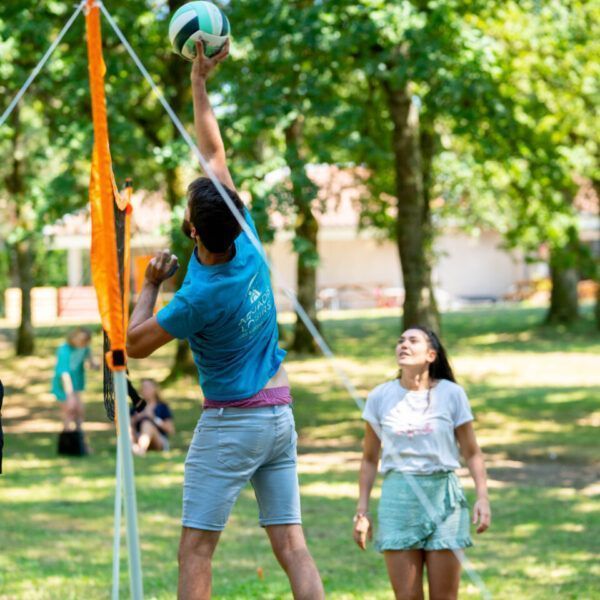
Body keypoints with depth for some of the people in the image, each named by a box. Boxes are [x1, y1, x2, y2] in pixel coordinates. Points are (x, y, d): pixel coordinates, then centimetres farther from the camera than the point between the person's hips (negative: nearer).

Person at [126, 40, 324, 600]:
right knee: (291, 545, 4)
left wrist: (149, 285, 5)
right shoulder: (247, 244, -5)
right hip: (280, 414, 7)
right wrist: (198, 82, 9)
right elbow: (215, 152, 5)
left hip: (230, 423, -7)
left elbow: (136, 342, -8)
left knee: (196, 552, -1)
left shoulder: (201, 296, -21)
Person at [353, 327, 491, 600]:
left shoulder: (451, 394, 0)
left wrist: (482, 497, -8)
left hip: (442, 496, -1)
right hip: (398, 497, 1)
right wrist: (362, 510, 7)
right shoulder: (380, 397, 4)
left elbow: (472, 453, 4)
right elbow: (370, 459, 11)